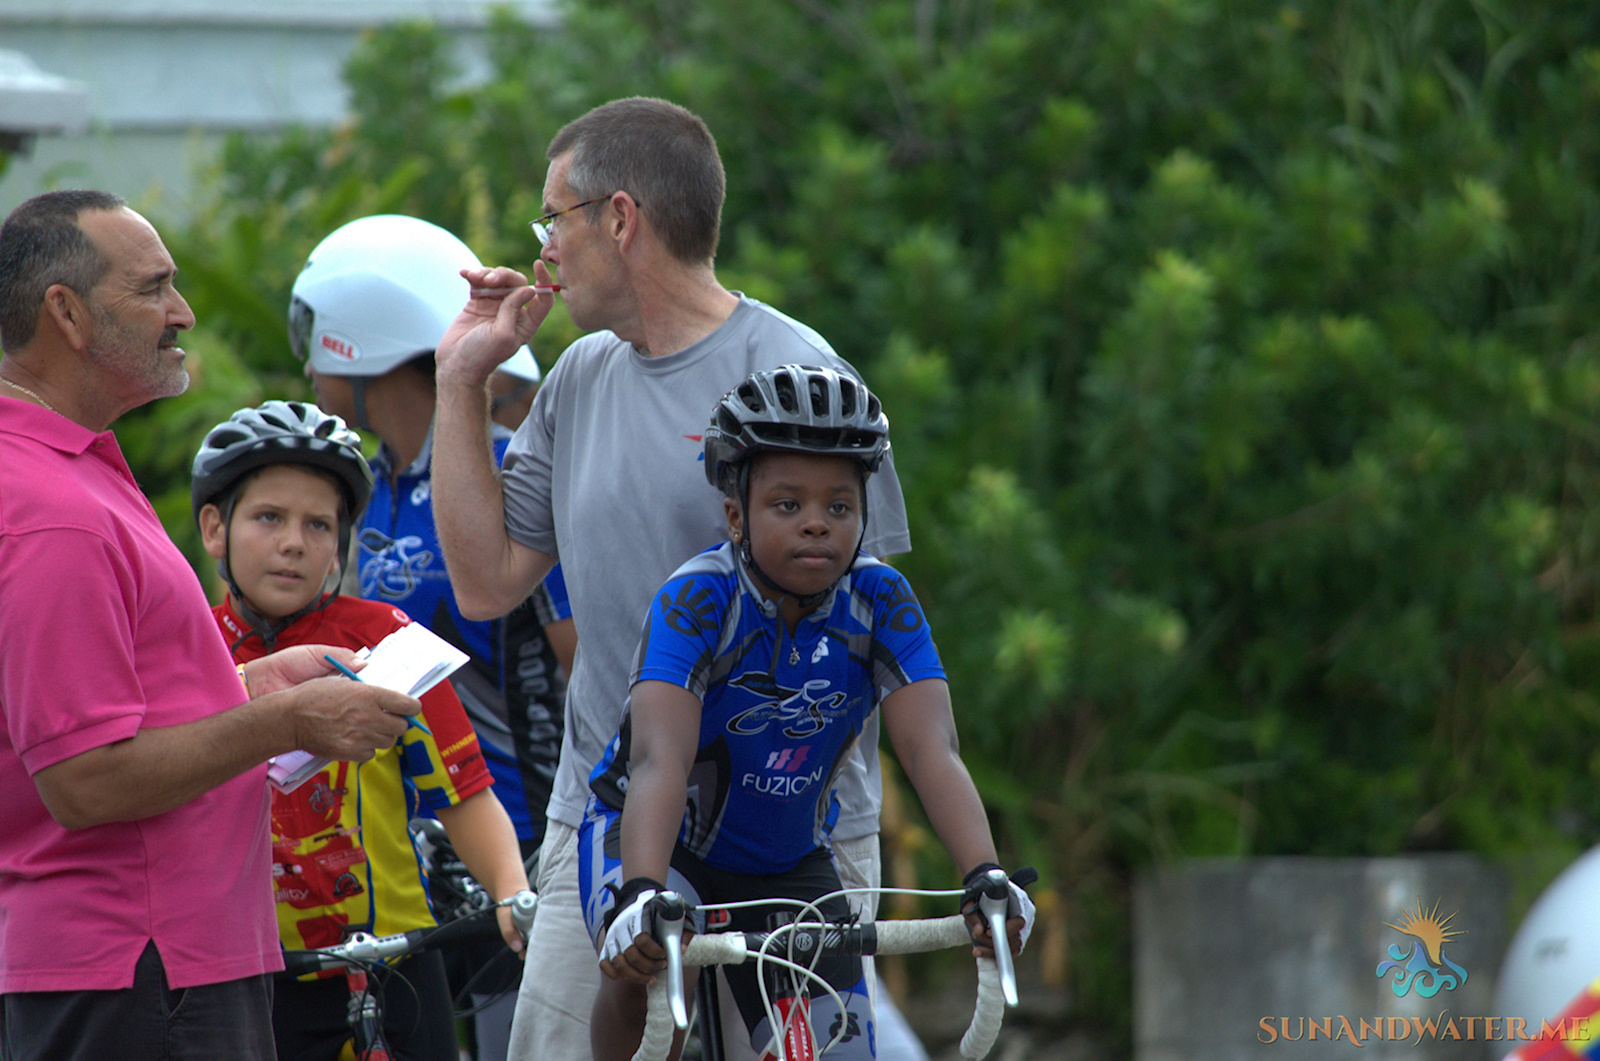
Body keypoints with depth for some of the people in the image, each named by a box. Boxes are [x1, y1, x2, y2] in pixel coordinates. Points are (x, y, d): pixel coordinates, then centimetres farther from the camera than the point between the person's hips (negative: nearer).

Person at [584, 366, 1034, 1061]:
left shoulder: (880, 604, -17)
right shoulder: (696, 601, -27)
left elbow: (933, 751, -28)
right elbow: (660, 758, -40)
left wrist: (986, 879, -47)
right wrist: (642, 897, -58)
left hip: (788, 866, 4)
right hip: (653, 840, -4)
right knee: (645, 969, -35)